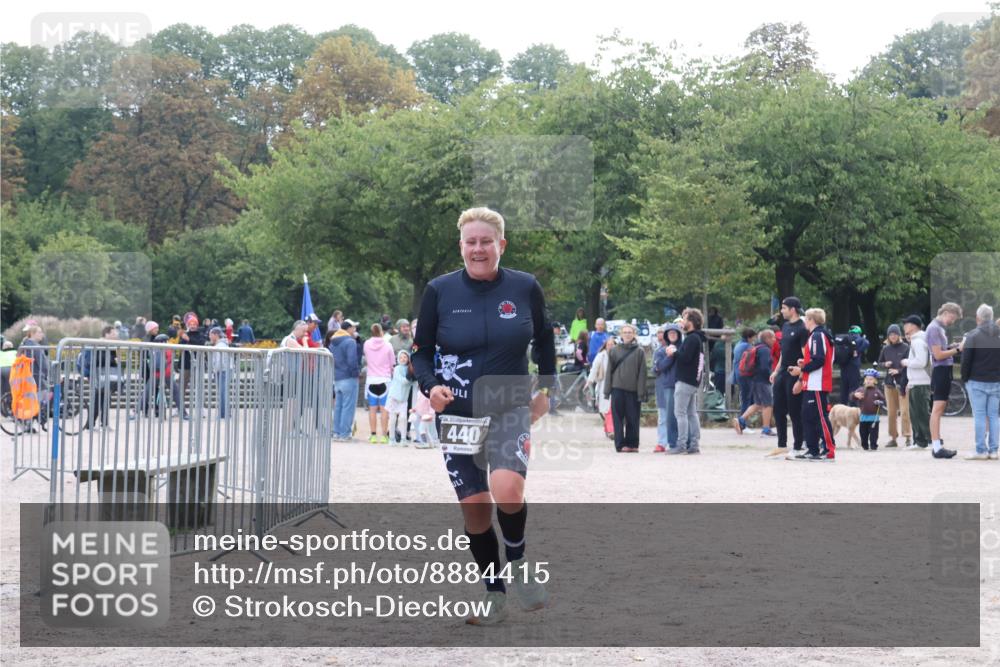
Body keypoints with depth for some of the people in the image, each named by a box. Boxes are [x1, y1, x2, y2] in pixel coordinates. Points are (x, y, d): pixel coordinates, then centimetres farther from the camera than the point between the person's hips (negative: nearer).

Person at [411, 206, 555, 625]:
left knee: (507, 490, -24)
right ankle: (494, 592, 21)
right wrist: (430, 385, -14)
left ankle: (518, 561, 5)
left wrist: (546, 388, 12)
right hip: (457, 415, 1)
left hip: (510, 410, -1)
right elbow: (421, 351, 5)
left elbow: (544, 339, 16)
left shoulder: (525, 288, -2)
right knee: (474, 508, 1)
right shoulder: (439, 291, -4)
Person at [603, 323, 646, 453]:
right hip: (617, 389, 1)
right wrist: (607, 391, 3)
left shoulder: (639, 352, 3)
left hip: (633, 390, -1)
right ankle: (620, 444, 2)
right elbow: (609, 371, 9)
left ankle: (632, 444, 11)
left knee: (632, 418, 3)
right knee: (618, 418, 0)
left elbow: (642, 372, 0)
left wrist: (641, 391, -7)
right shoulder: (614, 351, 9)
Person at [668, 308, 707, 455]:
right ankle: (694, 445, 11)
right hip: (694, 381, 10)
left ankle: (681, 445, -11)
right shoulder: (698, 338, 18)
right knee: (691, 413, 11)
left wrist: (674, 353, -6)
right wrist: (676, 353, 8)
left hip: (685, 381, -10)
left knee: (680, 412, -9)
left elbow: (685, 357, -22)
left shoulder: (692, 338, -13)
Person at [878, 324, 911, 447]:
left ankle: (908, 436, -6)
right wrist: (885, 364, 0)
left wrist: (899, 370, -18)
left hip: (903, 382, -5)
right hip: (889, 382, 5)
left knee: (905, 411, -10)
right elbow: (880, 362, 21)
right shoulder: (886, 349, 11)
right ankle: (893, 437, 12)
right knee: (891, 412, 6)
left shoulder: (905, 348, -3)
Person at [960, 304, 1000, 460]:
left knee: (979, 415, -2)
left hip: (977, 381, -4)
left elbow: (966, 360, -10)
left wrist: (964, 378, 2)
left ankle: (981, 451, -4)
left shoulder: (973, 335, -8)